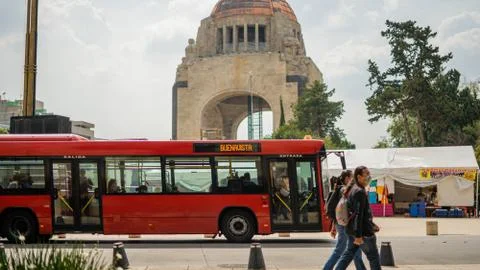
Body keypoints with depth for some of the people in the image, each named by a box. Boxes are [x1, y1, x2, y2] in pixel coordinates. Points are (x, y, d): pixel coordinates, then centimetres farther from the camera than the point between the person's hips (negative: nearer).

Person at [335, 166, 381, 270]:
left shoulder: (353, 189, 13)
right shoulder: (360, 192, -18)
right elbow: (358, 215, -23)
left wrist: (372, 225, 26)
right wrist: (358, 235, -25)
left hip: (352, 230, 9)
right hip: (363, 232, -9)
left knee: (348, 254, 11)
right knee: (373, 257, 3)